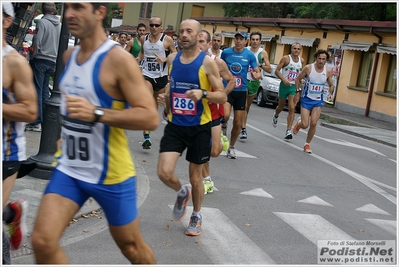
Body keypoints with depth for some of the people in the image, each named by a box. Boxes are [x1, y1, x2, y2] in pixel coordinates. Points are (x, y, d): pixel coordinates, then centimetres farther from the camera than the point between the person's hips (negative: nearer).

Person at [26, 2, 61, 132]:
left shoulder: (42, 22, -9)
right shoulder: (60, 25, 8)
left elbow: (37, 42, -14)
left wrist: (33, 56, 0)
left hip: (40, 59, -6)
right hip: (52, 62, 6)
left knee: (37, 91, -4)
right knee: (45, 91, 11)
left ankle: (36, 123, -6)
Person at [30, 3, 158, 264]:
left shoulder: (118, 59, -18)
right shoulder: (69, 56, 5)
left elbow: (151, 117, -23)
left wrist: (96, 114, -32)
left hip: (110, 173, -6)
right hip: (69, 169, 6)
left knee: (131, 245, 13)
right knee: (42, 241, -6)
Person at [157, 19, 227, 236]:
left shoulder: (207, 62, -11)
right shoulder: (172, 59, 3)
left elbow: (222, 96, -12)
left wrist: (203, 93, -29)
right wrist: (166, 97, 2)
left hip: (199, 127, -3)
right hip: (175, 125, 3)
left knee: (195, 177, 10)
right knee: (164, 173, -11)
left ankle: (196, 216, 34)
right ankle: (182, 193, 24)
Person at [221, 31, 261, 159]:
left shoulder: (250, 55, -3)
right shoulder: (226, 52, -2)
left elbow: (258, 73, 0)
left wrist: (256, 75, -22)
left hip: (241, 91, 1)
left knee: (237, 123, 5)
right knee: (225, 115, -27)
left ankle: (231, 147, 26)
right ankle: (223, 126, 10)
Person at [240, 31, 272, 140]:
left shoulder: (263, 53, -1)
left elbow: (269, 70, -3)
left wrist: (260, 64, -18)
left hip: (254, 82, 2)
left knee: (248, 106, 15)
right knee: (244, 106, -16)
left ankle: (241, 126, 27)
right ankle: (243, 129, -15)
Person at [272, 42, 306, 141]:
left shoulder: (302, 61, 5)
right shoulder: (286, 58, -8)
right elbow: (277, 71, -10)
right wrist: (284, 79, -23)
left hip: (294, 86, 2)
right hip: (284, 85, -2)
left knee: (292, 108, -10)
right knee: (281, 106, 15)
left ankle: (288, 131, -11)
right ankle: (276, 116, 52)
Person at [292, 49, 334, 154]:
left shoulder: (328, 71, -4)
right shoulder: (308, 68, -11)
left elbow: (331, 85, 10)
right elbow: (298, 79, 1)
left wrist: (330, 93, -10)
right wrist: (298, 92, -8)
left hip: (318, 101, 2)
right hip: (306, 99, -2)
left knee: (313, 124, -7)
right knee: (305, 125, -6)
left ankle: (307, 144, 12)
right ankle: (299, 122, 32)